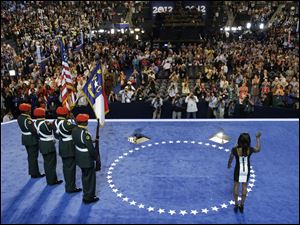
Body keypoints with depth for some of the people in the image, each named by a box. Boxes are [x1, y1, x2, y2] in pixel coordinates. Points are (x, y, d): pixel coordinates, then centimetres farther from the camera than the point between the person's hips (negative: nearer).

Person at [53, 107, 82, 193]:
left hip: (62, 147, 9)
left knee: (65, 166, 18)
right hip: (69, 148, -9)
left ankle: (68, 185, 31)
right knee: (71, 167, 2)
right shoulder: (65, 123, -24)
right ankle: (71, 188, 11)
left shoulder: (55, 122, 3)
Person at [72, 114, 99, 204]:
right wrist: (96, 157, -10)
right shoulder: (85, 133, -29)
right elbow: (90, 148, -24)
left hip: (79, 156, 9)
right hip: (86, 158, -8)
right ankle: (88, 197, 20)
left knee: (85, 175, 24)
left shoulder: (74, 129, -4)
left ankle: (87, 194, 40)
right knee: (90, 177, 8)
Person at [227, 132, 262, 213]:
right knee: (244, 186, 16)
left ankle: (236, 204, 24)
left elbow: (230, 159, -5)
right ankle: (242, 205, 25)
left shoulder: (235, 150, -23)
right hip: (246, 170, 2)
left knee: (236, 185, 17)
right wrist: (258, 138, 14)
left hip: (238, 169, -1)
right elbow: (258, 149, 4)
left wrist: (229, 165, 17)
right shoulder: (250, 150, -19)